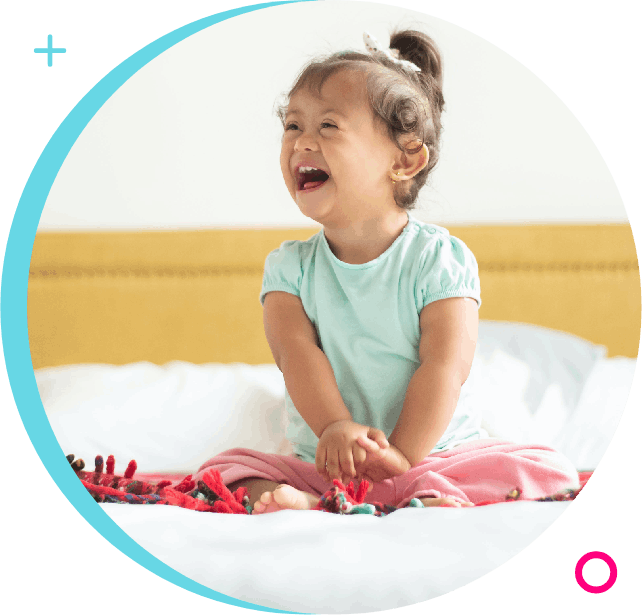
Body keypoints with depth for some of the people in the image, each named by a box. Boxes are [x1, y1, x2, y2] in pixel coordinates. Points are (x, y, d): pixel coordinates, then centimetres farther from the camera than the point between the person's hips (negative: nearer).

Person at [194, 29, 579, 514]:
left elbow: (444, 365, -14)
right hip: (325, 466, 2)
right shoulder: (289, 267, 4)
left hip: (439, 453, -2)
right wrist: (336, 431, -29)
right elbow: (298, 353, -11)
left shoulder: (441, 259, -5)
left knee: (549, 469, -24)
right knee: (225, 468, -18)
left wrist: (400, 456, -26)